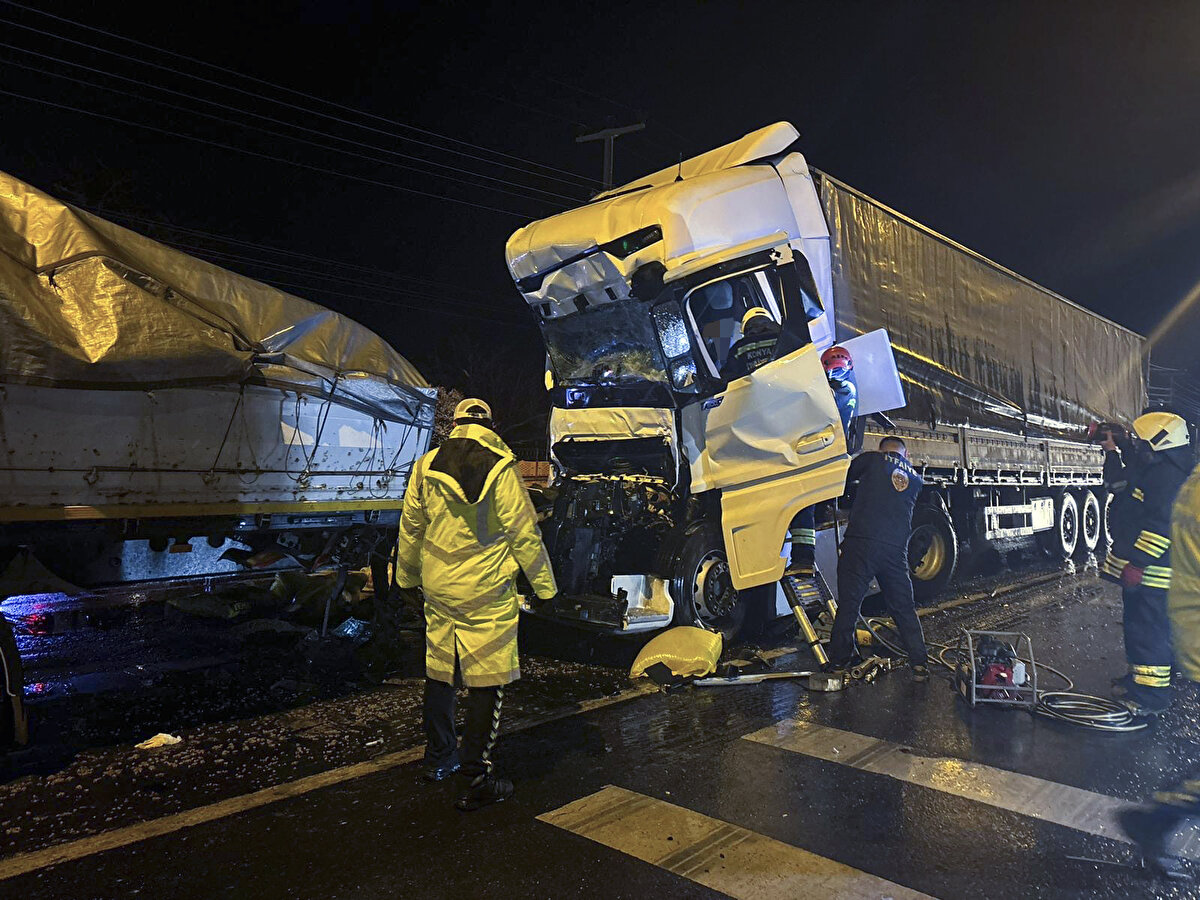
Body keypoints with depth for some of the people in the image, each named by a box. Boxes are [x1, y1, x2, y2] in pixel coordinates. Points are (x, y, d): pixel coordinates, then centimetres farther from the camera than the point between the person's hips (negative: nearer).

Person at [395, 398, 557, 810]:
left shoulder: (426, 466, 2)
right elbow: (524, 534, -10)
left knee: (438, 673, 19)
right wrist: (544, 586, 0)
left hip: (437, 589, 6)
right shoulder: (501, 471, -12)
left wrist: (407, 575, 24)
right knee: (486, 680, 1)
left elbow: (410, 528, 10)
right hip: (486, 594, -5)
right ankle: (475, 780, 4)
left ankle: (437, 757, 36)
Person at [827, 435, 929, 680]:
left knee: (848, 604, 3)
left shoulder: (873, 459, 6)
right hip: (896, 549, 4)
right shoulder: (916, 478, 19)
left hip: (861, 542, -3)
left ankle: (838, 662, 9)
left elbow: (845, 475, 18)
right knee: (904, 609, 14)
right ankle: (920, 665, 14)